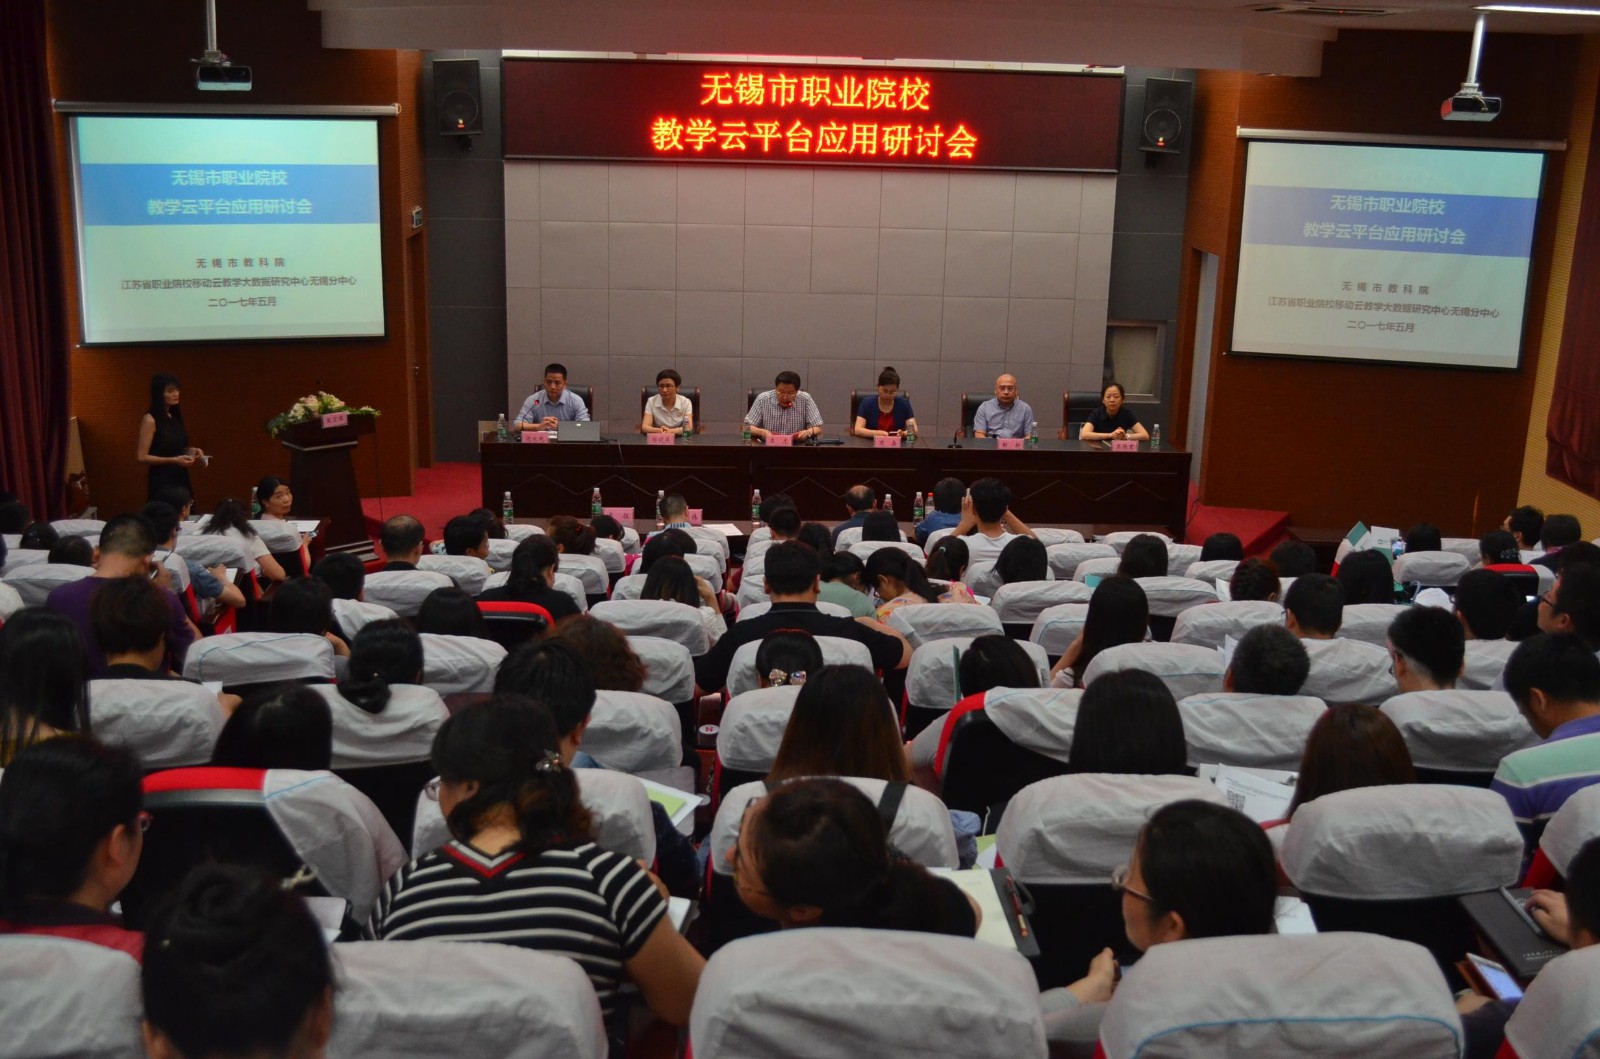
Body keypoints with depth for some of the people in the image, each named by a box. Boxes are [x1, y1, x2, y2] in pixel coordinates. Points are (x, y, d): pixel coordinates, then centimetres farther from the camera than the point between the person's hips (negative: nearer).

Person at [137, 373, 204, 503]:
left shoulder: (175, 417, 11)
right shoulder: (150, 420, -11)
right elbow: (142, 457, -14)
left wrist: (191, 451, 4)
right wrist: (174, 460, -20)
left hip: (182, 479, 7)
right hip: (162, 482, -7)